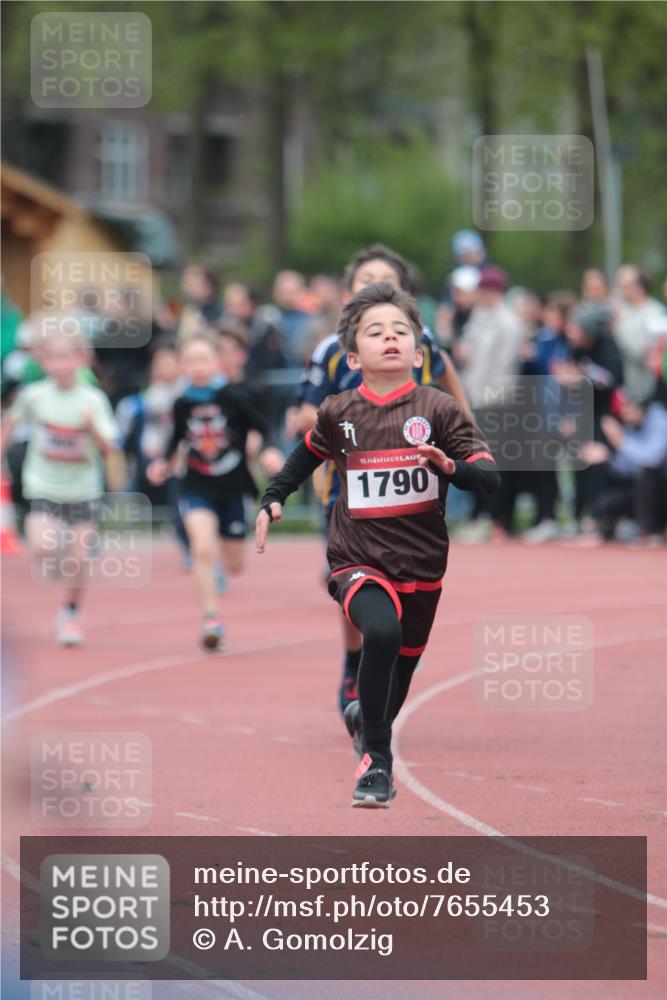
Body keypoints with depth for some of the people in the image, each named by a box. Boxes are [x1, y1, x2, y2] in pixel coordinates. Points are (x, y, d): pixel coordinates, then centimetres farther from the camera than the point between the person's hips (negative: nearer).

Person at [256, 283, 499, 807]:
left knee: (401, 669, 17)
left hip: (421, 566, 2)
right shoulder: (339, 413, -1)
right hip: (359, 561, -2)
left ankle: (364, 719, 52)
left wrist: (451, 467, -29)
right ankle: (376, 756, -17)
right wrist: (273, 499, 13)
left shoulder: (439, 410, -6)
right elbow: (309, 454, 21)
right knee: (382, 631, -31)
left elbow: (491, 478, -11)